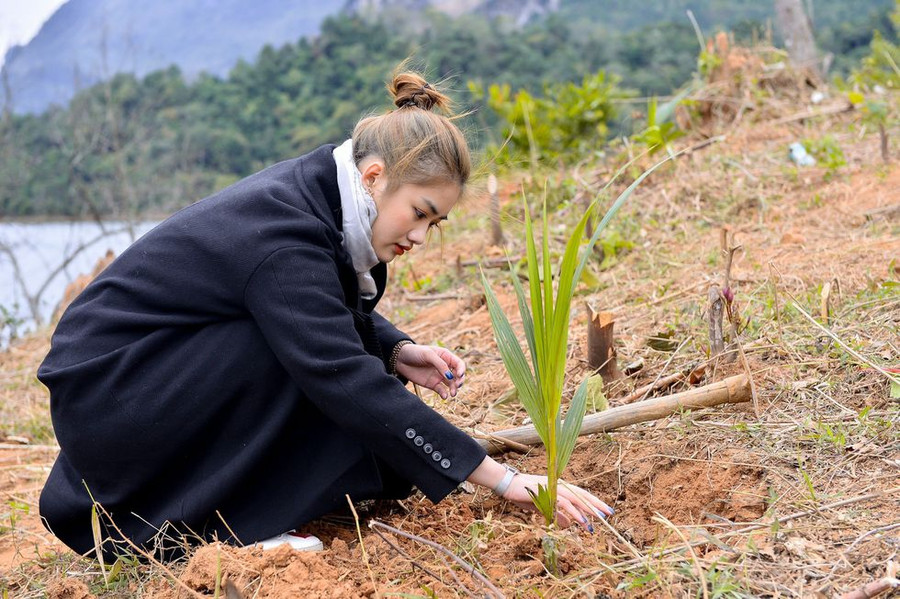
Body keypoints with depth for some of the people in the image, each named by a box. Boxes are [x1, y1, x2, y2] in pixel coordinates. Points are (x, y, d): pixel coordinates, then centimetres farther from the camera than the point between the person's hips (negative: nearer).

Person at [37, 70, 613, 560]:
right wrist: (504, 479, -32)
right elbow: (349, 383, -33)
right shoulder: (284, 237, -29)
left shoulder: (310, 193, -2)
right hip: (101, 394, -9)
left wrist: (399, 352, -9)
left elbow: (342, 316, 13)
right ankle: (221, 522, -10)